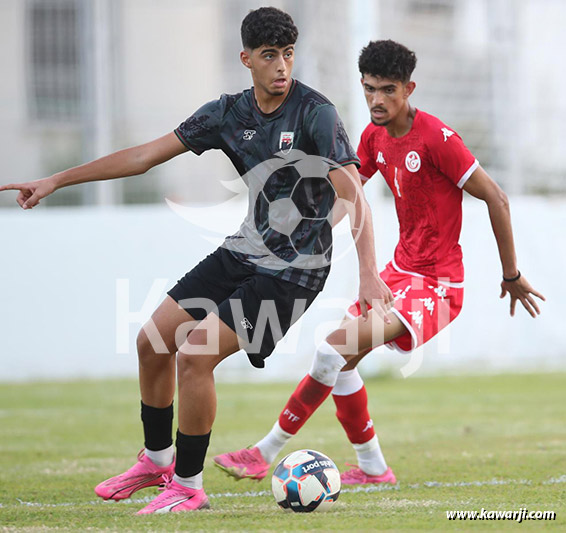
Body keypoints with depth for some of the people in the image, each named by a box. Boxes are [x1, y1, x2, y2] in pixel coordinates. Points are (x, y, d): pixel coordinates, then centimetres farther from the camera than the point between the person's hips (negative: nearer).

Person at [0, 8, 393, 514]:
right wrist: (55, 181, 4)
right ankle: (156, 459, 31)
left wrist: (368, 272, -37)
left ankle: (188, 487, -1)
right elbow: (145, 155, 5)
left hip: (292, 272, -7)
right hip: (244, 252, 7)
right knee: (152, 341, 10)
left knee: (194, 356, -18)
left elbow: (351, 193, -25)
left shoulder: (315, 112, -18)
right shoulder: (228, 113, 1)